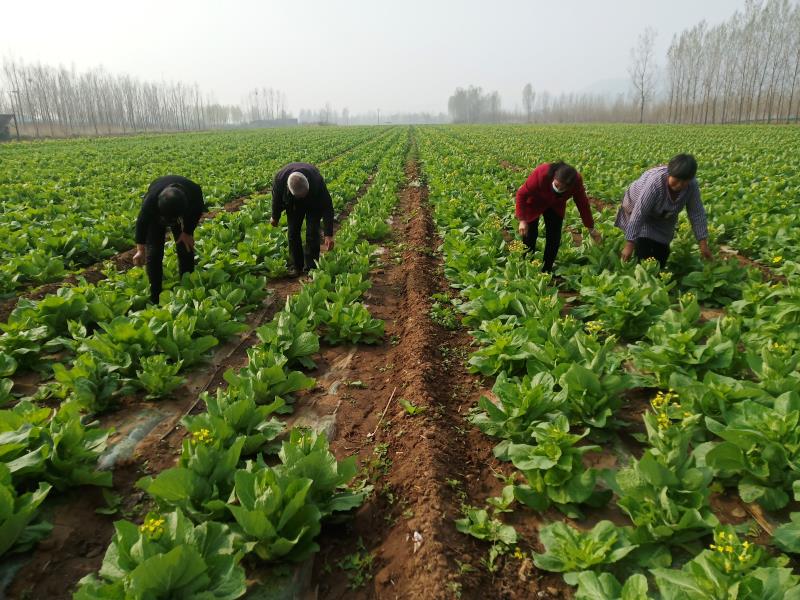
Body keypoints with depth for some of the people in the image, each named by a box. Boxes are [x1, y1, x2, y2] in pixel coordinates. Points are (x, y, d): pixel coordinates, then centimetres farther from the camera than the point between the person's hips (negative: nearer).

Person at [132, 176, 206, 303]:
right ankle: (155, 298, -3)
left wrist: (188, 232, -14)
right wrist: (140, 250, -27)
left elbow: (198, 211, -15)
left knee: (186, 250, -4)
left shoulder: (194, 192, -39)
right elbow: (142, 222, -27)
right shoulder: (151, 200, -42)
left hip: (184, 213, 2)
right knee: (154, 253, -10)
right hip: (155, 216, -1)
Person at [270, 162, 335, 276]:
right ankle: (295, 265, 11)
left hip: (314, 203, -2)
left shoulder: (317, 180, -43)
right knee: (293, 232, -1)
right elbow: (276, 199, -13)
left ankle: (311, 267, -2)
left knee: (312, 233, -11)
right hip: (293, 204, 2)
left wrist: (329, 234, -38)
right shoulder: (279, 179, -36)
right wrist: (275, 217, 4)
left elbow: (327, 206, -35)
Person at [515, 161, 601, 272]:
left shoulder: (576, 181, -30)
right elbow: (522, 194, -29)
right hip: (534, 202, -2)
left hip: (555, 205, 3)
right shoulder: (541, 174, -41)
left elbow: (582, 203, -13)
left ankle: (547, 270, 11)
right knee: (530, 235, -6)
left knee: (554, 237, -4)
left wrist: (591, 228, -5)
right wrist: (522, 220, -33)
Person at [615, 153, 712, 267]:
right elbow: (639, 214, -40)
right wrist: (629, 245, -41)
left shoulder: (692, 185, -25)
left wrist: (703, 244, -19)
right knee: (644, 247, -19)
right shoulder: (655, 182, -41)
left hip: (664, 217, 5)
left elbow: (697, 213, -16)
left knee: (662, 251, 3)